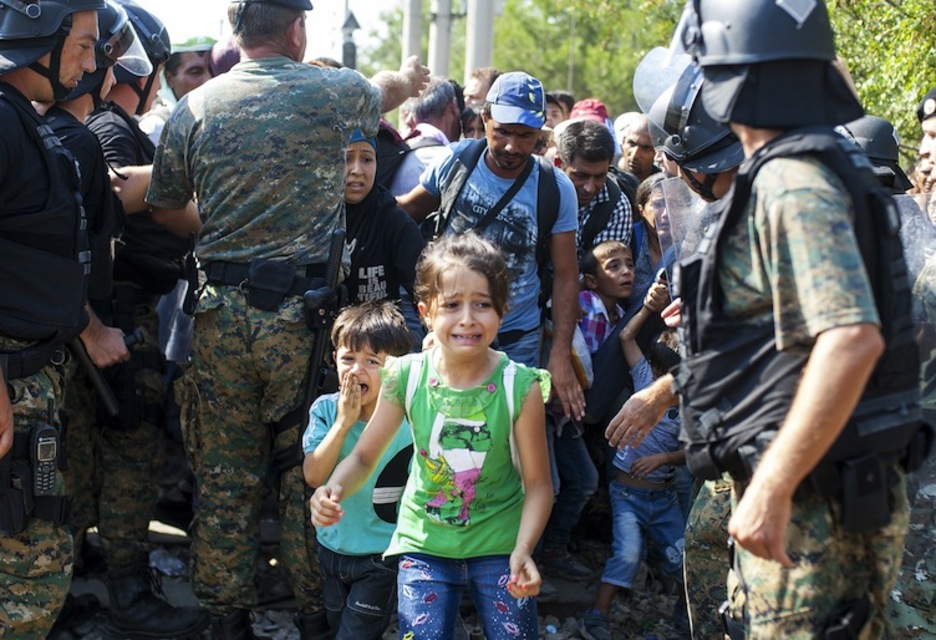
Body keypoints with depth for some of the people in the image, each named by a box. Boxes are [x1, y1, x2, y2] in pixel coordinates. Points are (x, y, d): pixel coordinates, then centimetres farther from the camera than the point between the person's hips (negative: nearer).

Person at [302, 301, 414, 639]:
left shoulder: (406, 422, -19)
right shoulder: (325, 410, -8)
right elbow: (314, 476, -17)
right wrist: (344, 422, -23)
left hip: (382, 557, -5)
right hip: (333, 546, 5)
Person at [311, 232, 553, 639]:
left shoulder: (520, 387, -16)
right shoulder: (406, 377, -11)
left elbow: (537, 483, -10)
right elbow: (364, 456, 0)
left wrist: (523, 551, -25)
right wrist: (334, 490, -21)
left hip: (499, 547, -1)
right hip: (424, 544, 1)